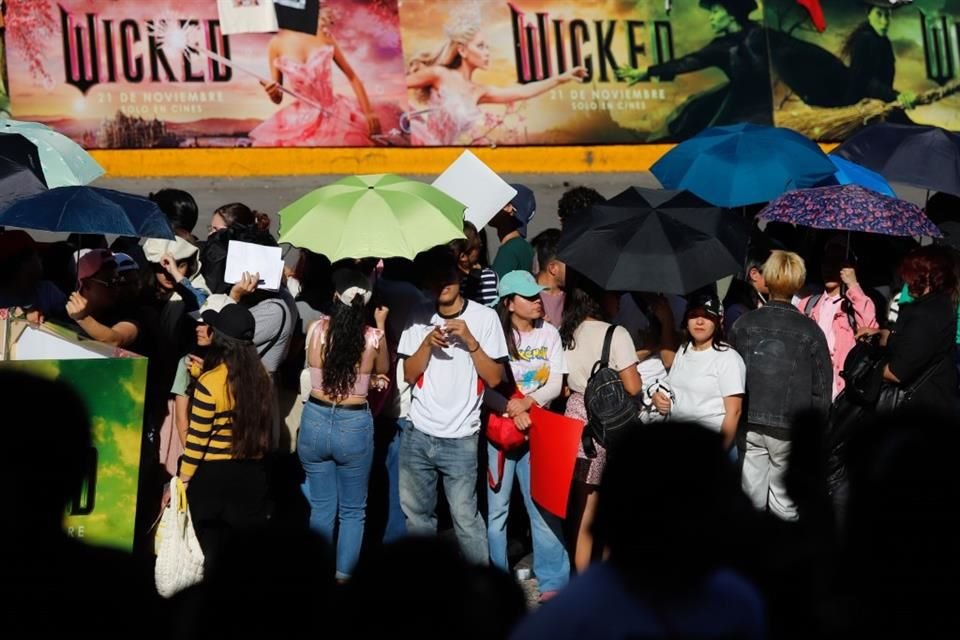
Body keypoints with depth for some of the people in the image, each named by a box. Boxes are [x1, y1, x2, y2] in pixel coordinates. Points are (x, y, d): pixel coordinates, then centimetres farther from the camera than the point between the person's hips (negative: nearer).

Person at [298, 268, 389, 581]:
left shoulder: (316, 329, -9)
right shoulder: (374, 338, -12)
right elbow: (383, 372, 9)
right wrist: (380, 327, 12)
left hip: (315, 421, 2)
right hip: (355, 425, -2)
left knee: (321, 507, 15)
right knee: (353, 511, 14)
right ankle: (343, 578, 12)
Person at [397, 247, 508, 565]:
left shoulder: (484, 317, -3)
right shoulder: (419, 317, 6)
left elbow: (494, 378, -5)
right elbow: (409, 375, 4)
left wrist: (470, 340, -16)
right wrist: (428, 342, -11)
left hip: (460, 439, -4)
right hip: (418, 435, 4)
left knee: (465, 518, -6)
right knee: (416, 515, 11)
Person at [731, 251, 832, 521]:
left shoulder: (744, 324, 0)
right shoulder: (810, 331, -7)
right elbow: (822, 386, -3)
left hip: (750, 423, 2)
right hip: (789, 427, -2)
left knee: (751, 497, 10)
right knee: (784, 503, 4)